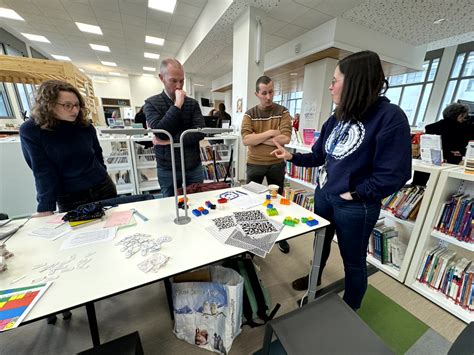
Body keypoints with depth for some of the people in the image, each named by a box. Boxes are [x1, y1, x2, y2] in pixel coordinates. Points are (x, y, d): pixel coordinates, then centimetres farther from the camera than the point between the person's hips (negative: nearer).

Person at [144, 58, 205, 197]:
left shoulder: (193, 103, 4)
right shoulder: (151, 103, -1)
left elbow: (200, 132, -10)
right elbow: (161, 133, -18)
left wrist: (170, 140, -15)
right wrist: (177, 104, -17)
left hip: (194, 167, 2)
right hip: (168, 170, -1)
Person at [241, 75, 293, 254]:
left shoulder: (282, 112, -2)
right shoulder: (249, 114, 0)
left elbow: (285, 138, -17)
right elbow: (246, 139, -16)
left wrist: (257, 138, -16)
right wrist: (270, 133, -19)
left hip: (276, 164, 0)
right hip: (254, 164, 1)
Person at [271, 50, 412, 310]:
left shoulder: (390, 117, -17)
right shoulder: (337, 118, 5)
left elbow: (394, 173, -20)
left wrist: (354, 194, -17)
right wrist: (290, 156, 2)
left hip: (355, 207, -6)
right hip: (323, 196, 7)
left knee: (353, 261, 16)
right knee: (320, 242, 26)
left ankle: (350, 310, 44)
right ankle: (314, 278, 55)